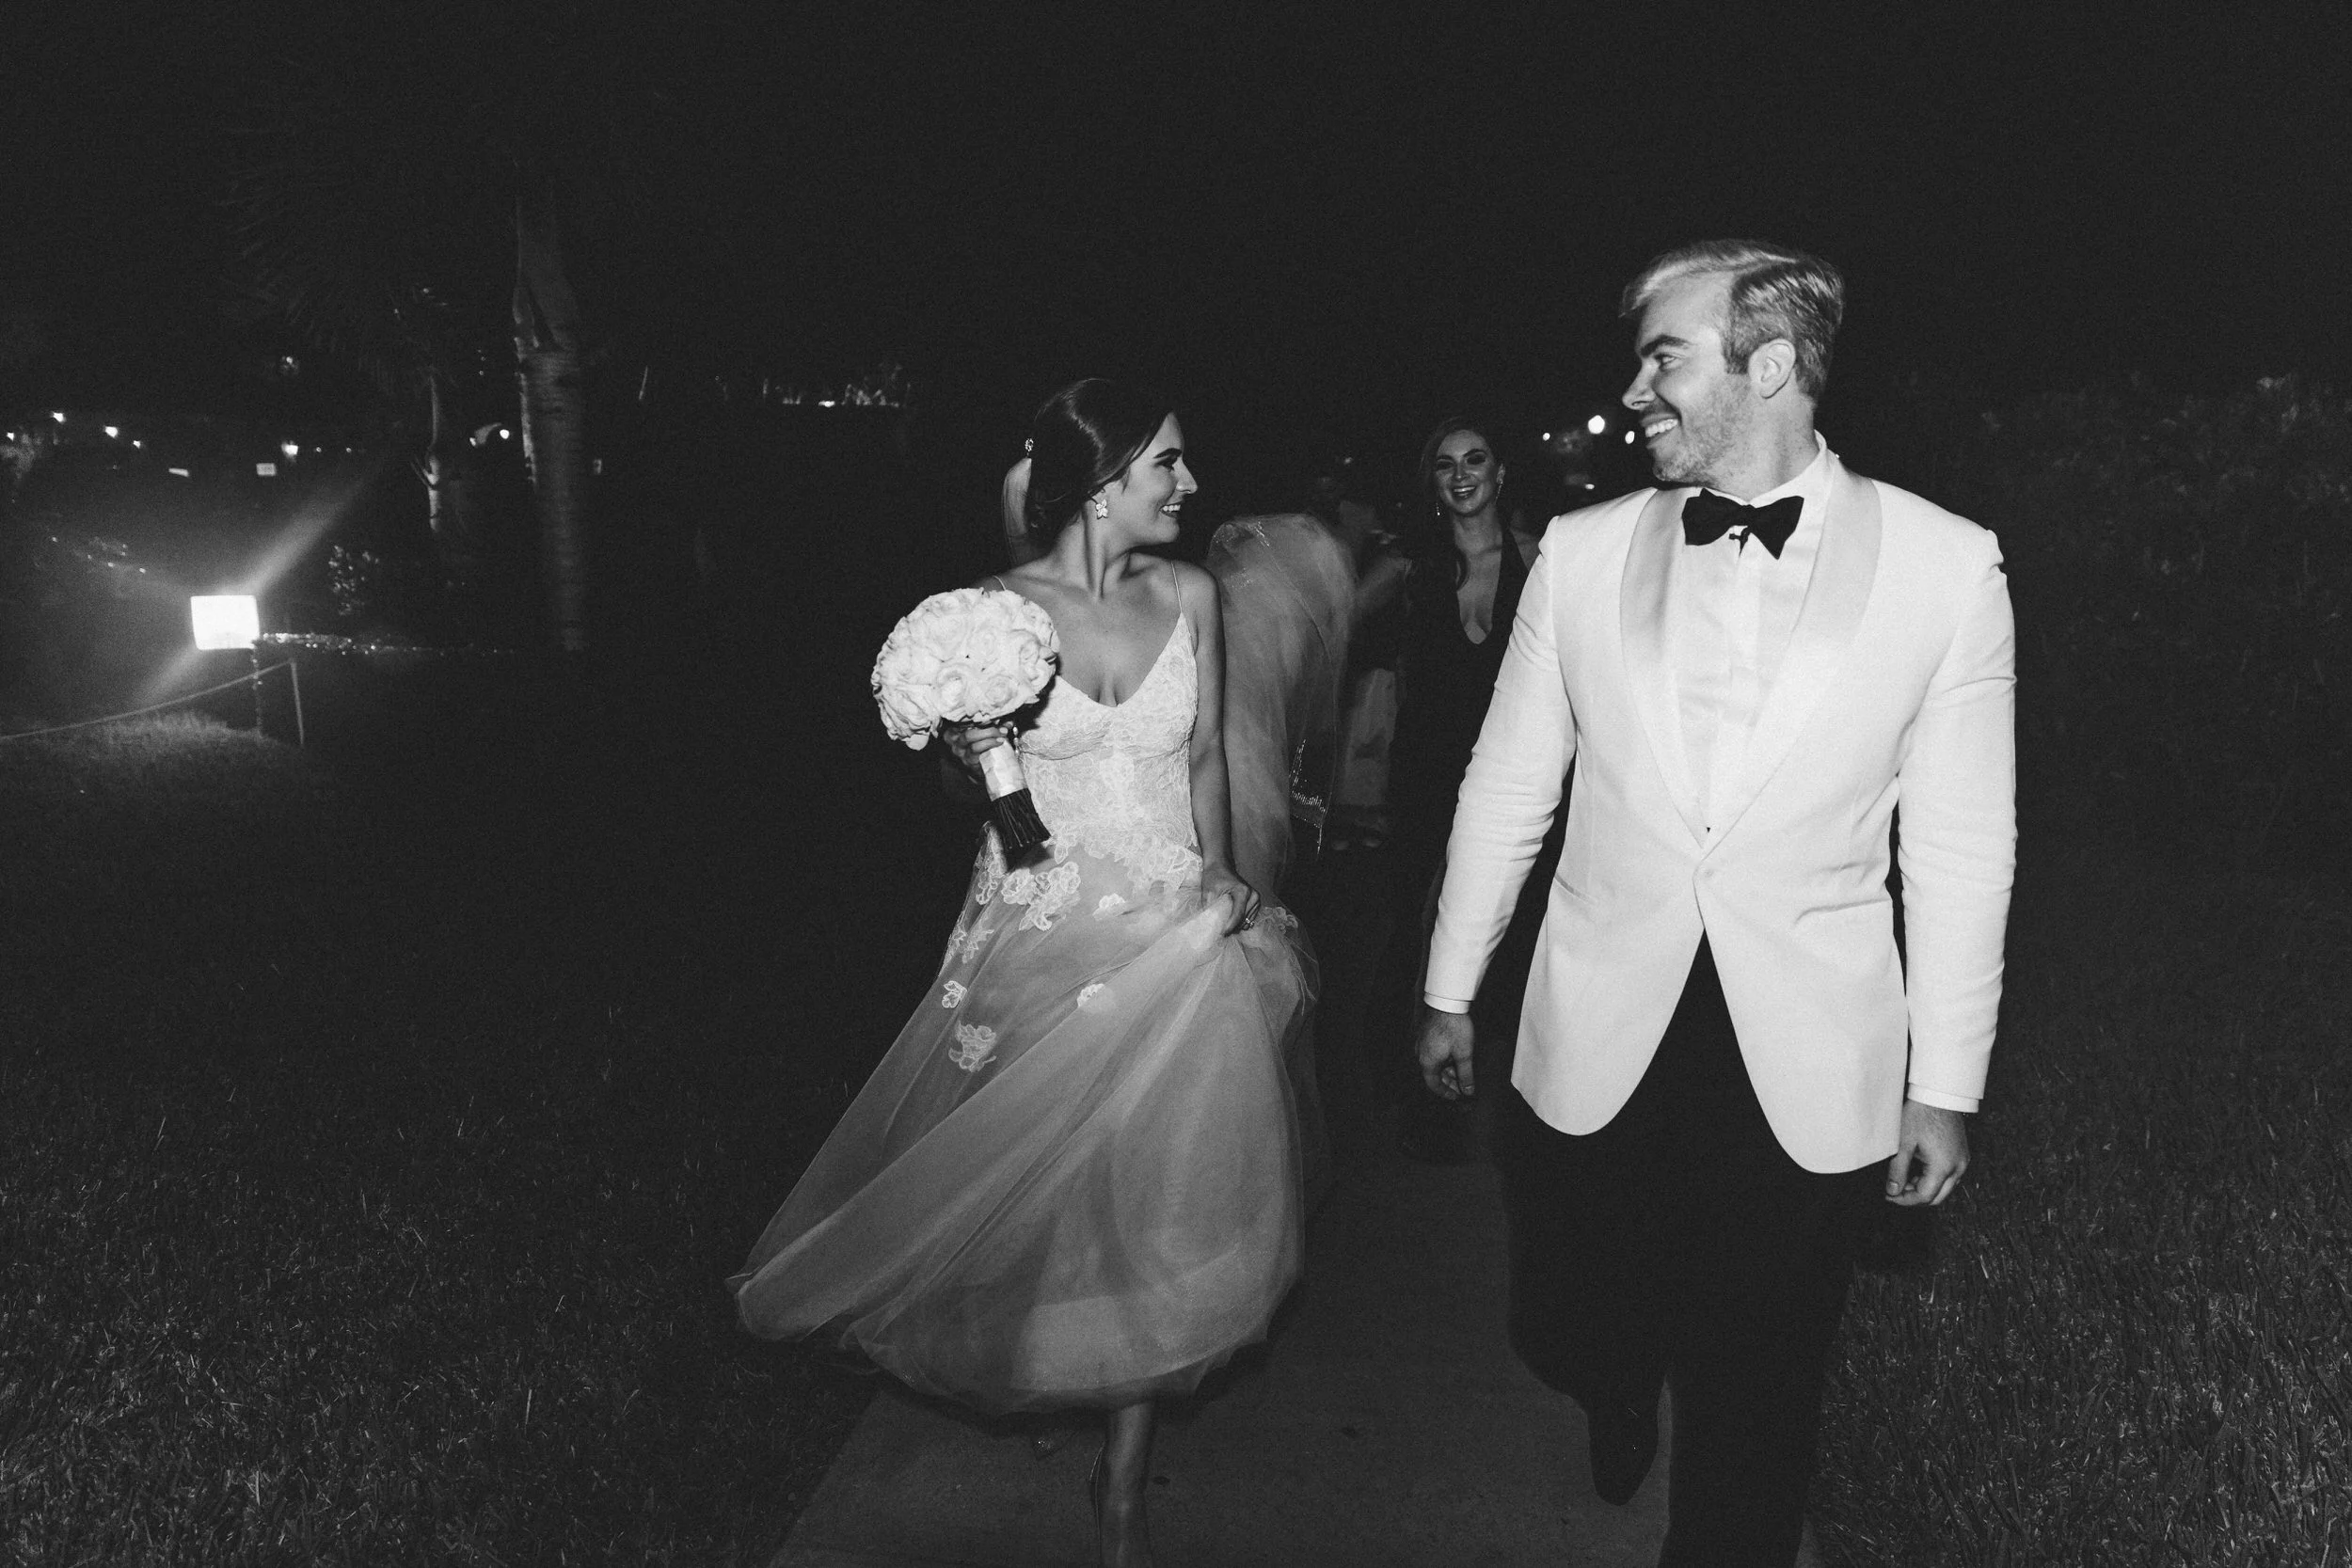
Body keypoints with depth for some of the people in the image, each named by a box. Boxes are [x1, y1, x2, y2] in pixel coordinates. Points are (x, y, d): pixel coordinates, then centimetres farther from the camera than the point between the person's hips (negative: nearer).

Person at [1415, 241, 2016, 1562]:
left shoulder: (1945, 566, -7)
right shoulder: (1583, 551, -2)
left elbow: (1962, 852, -3)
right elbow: (1507, 790, 6)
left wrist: (1945, 1087, -1)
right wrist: (1451, 991, 10)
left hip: (1806, 1074, -2)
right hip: (1596, 1053, 2)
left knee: (1754, 1405, 12)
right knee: (1566, 1336, 17)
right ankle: (1626, 1405, 52)